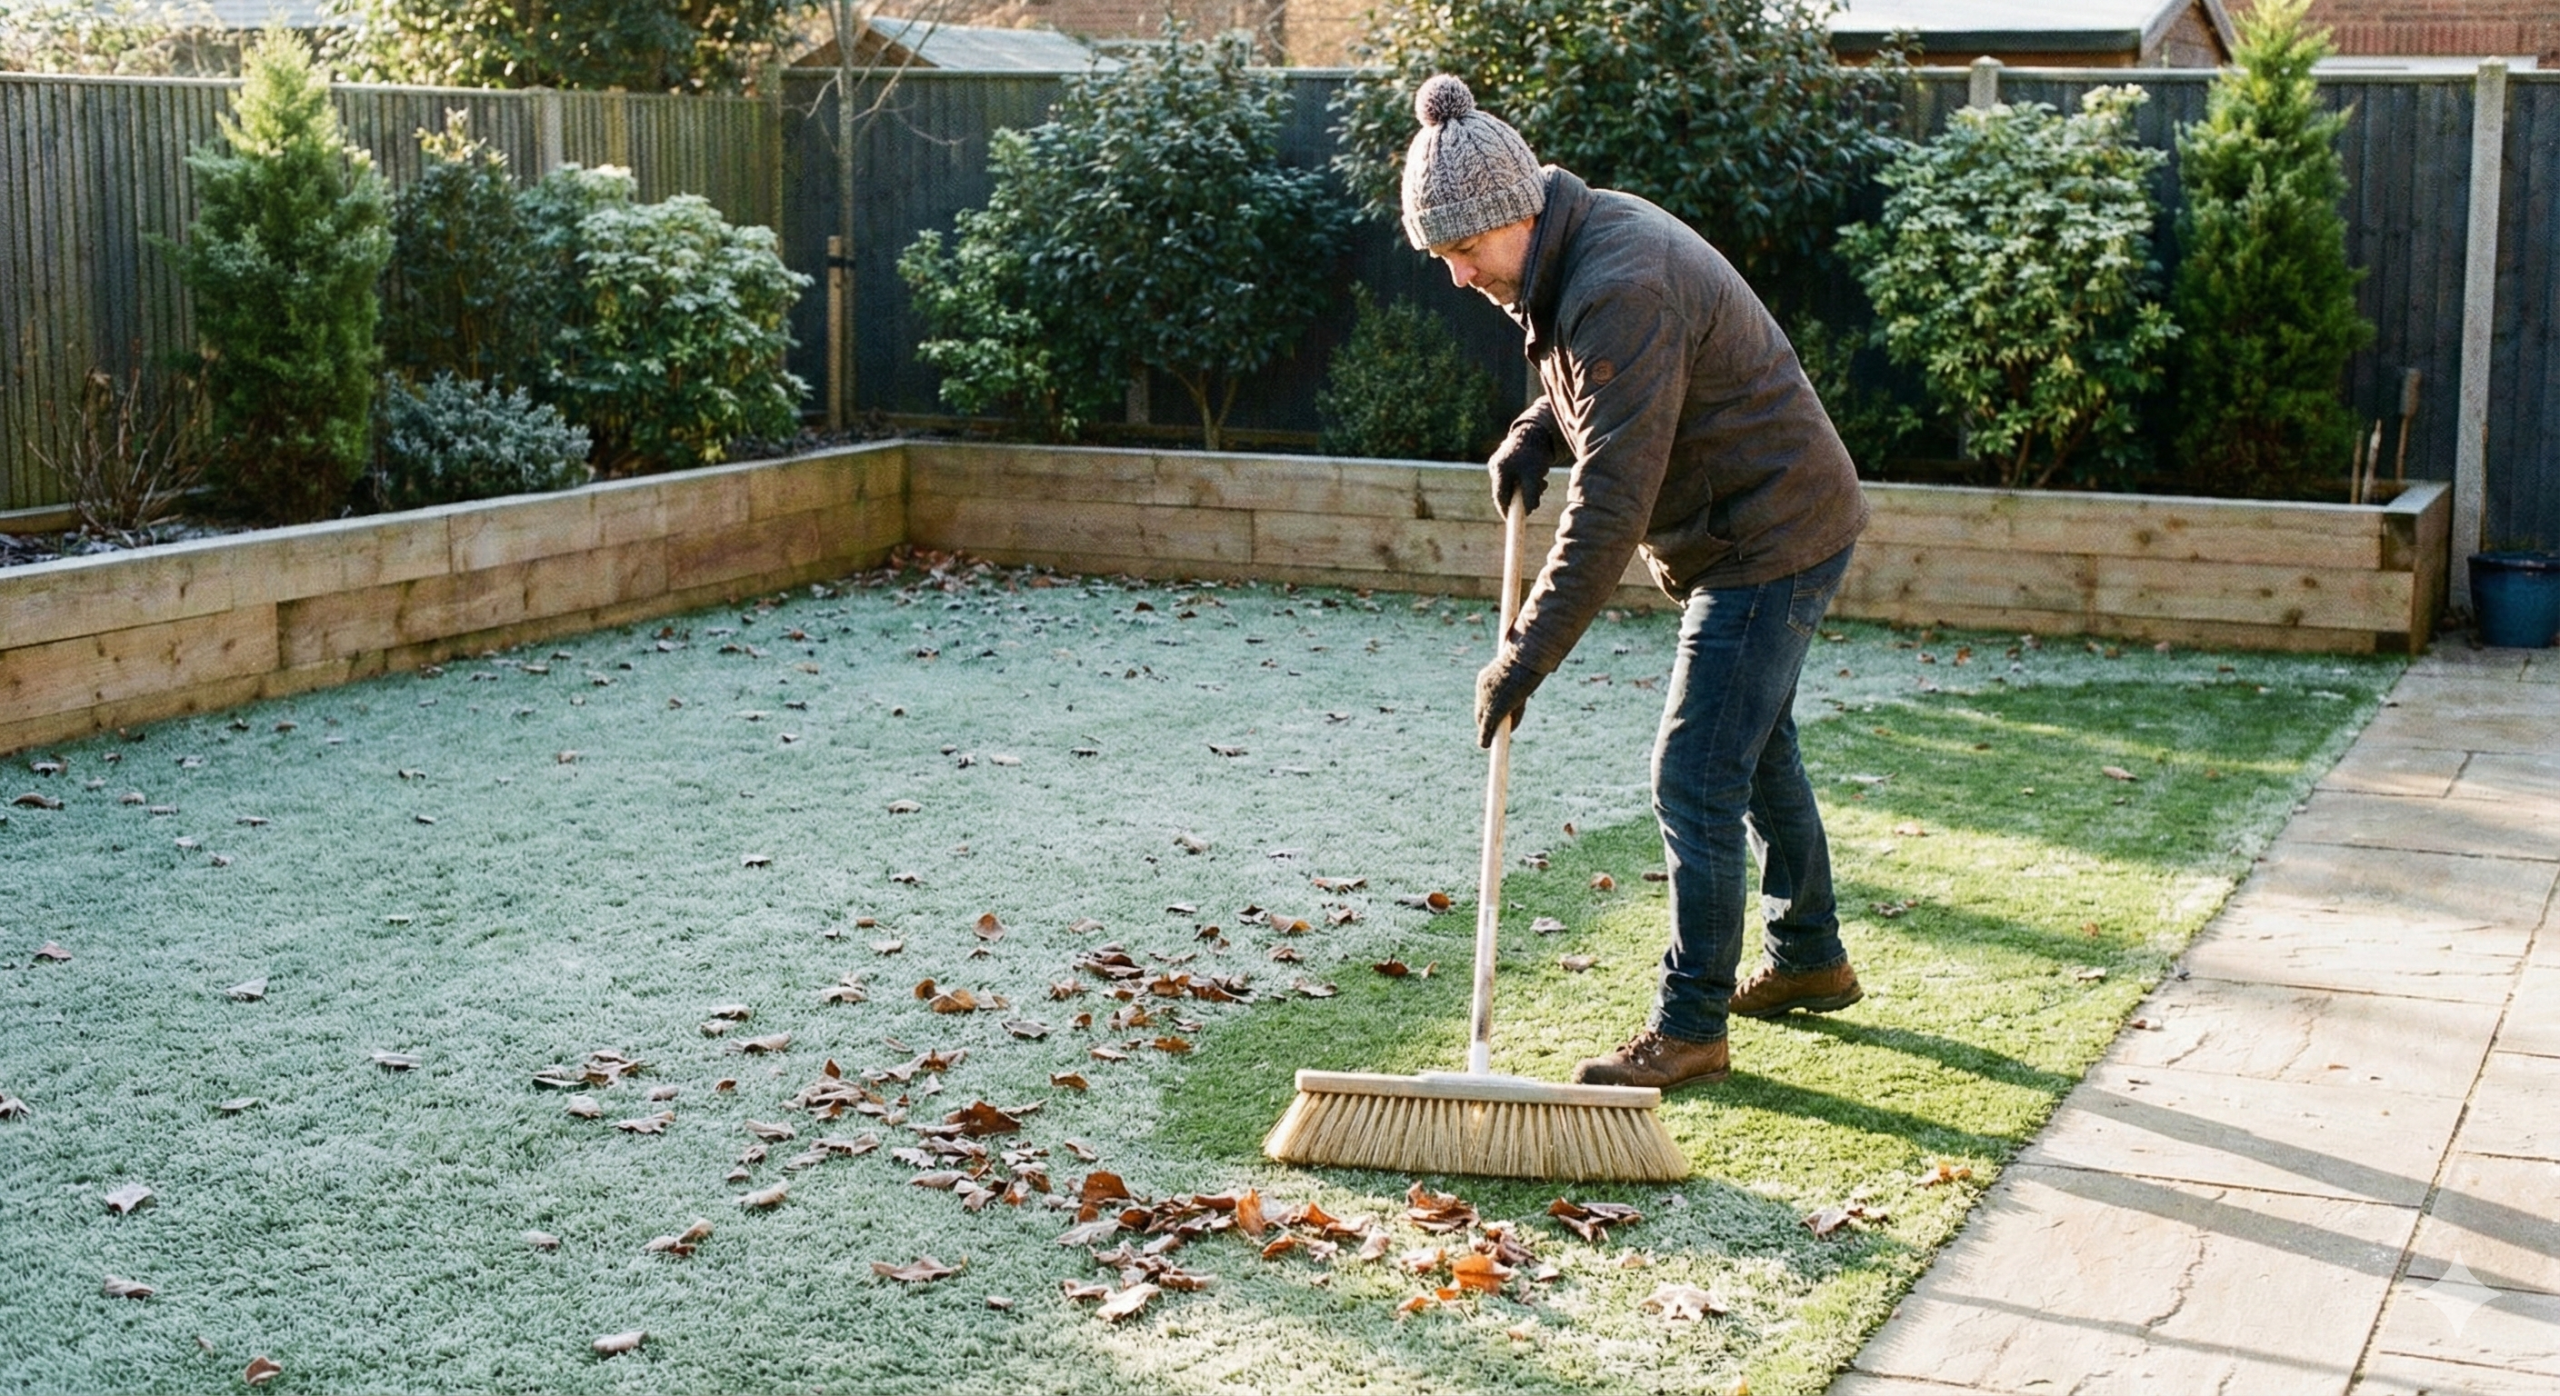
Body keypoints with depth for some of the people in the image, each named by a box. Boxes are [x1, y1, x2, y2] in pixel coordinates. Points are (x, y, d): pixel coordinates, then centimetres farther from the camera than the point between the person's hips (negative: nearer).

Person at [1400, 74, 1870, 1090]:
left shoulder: (1620, 291, -29)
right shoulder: (1584, 237, 2)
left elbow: (1611, 507, -32)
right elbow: (1596, 386, 22)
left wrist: (1525, 656, -29)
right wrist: (1533, 435, 2)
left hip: (1771, 539, -11)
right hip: (1775, 524, 11)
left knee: (1696, 782, -8)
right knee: (1757, 750, 22)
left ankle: (1690, 1027, 1)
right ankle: (1809, 958, 39)